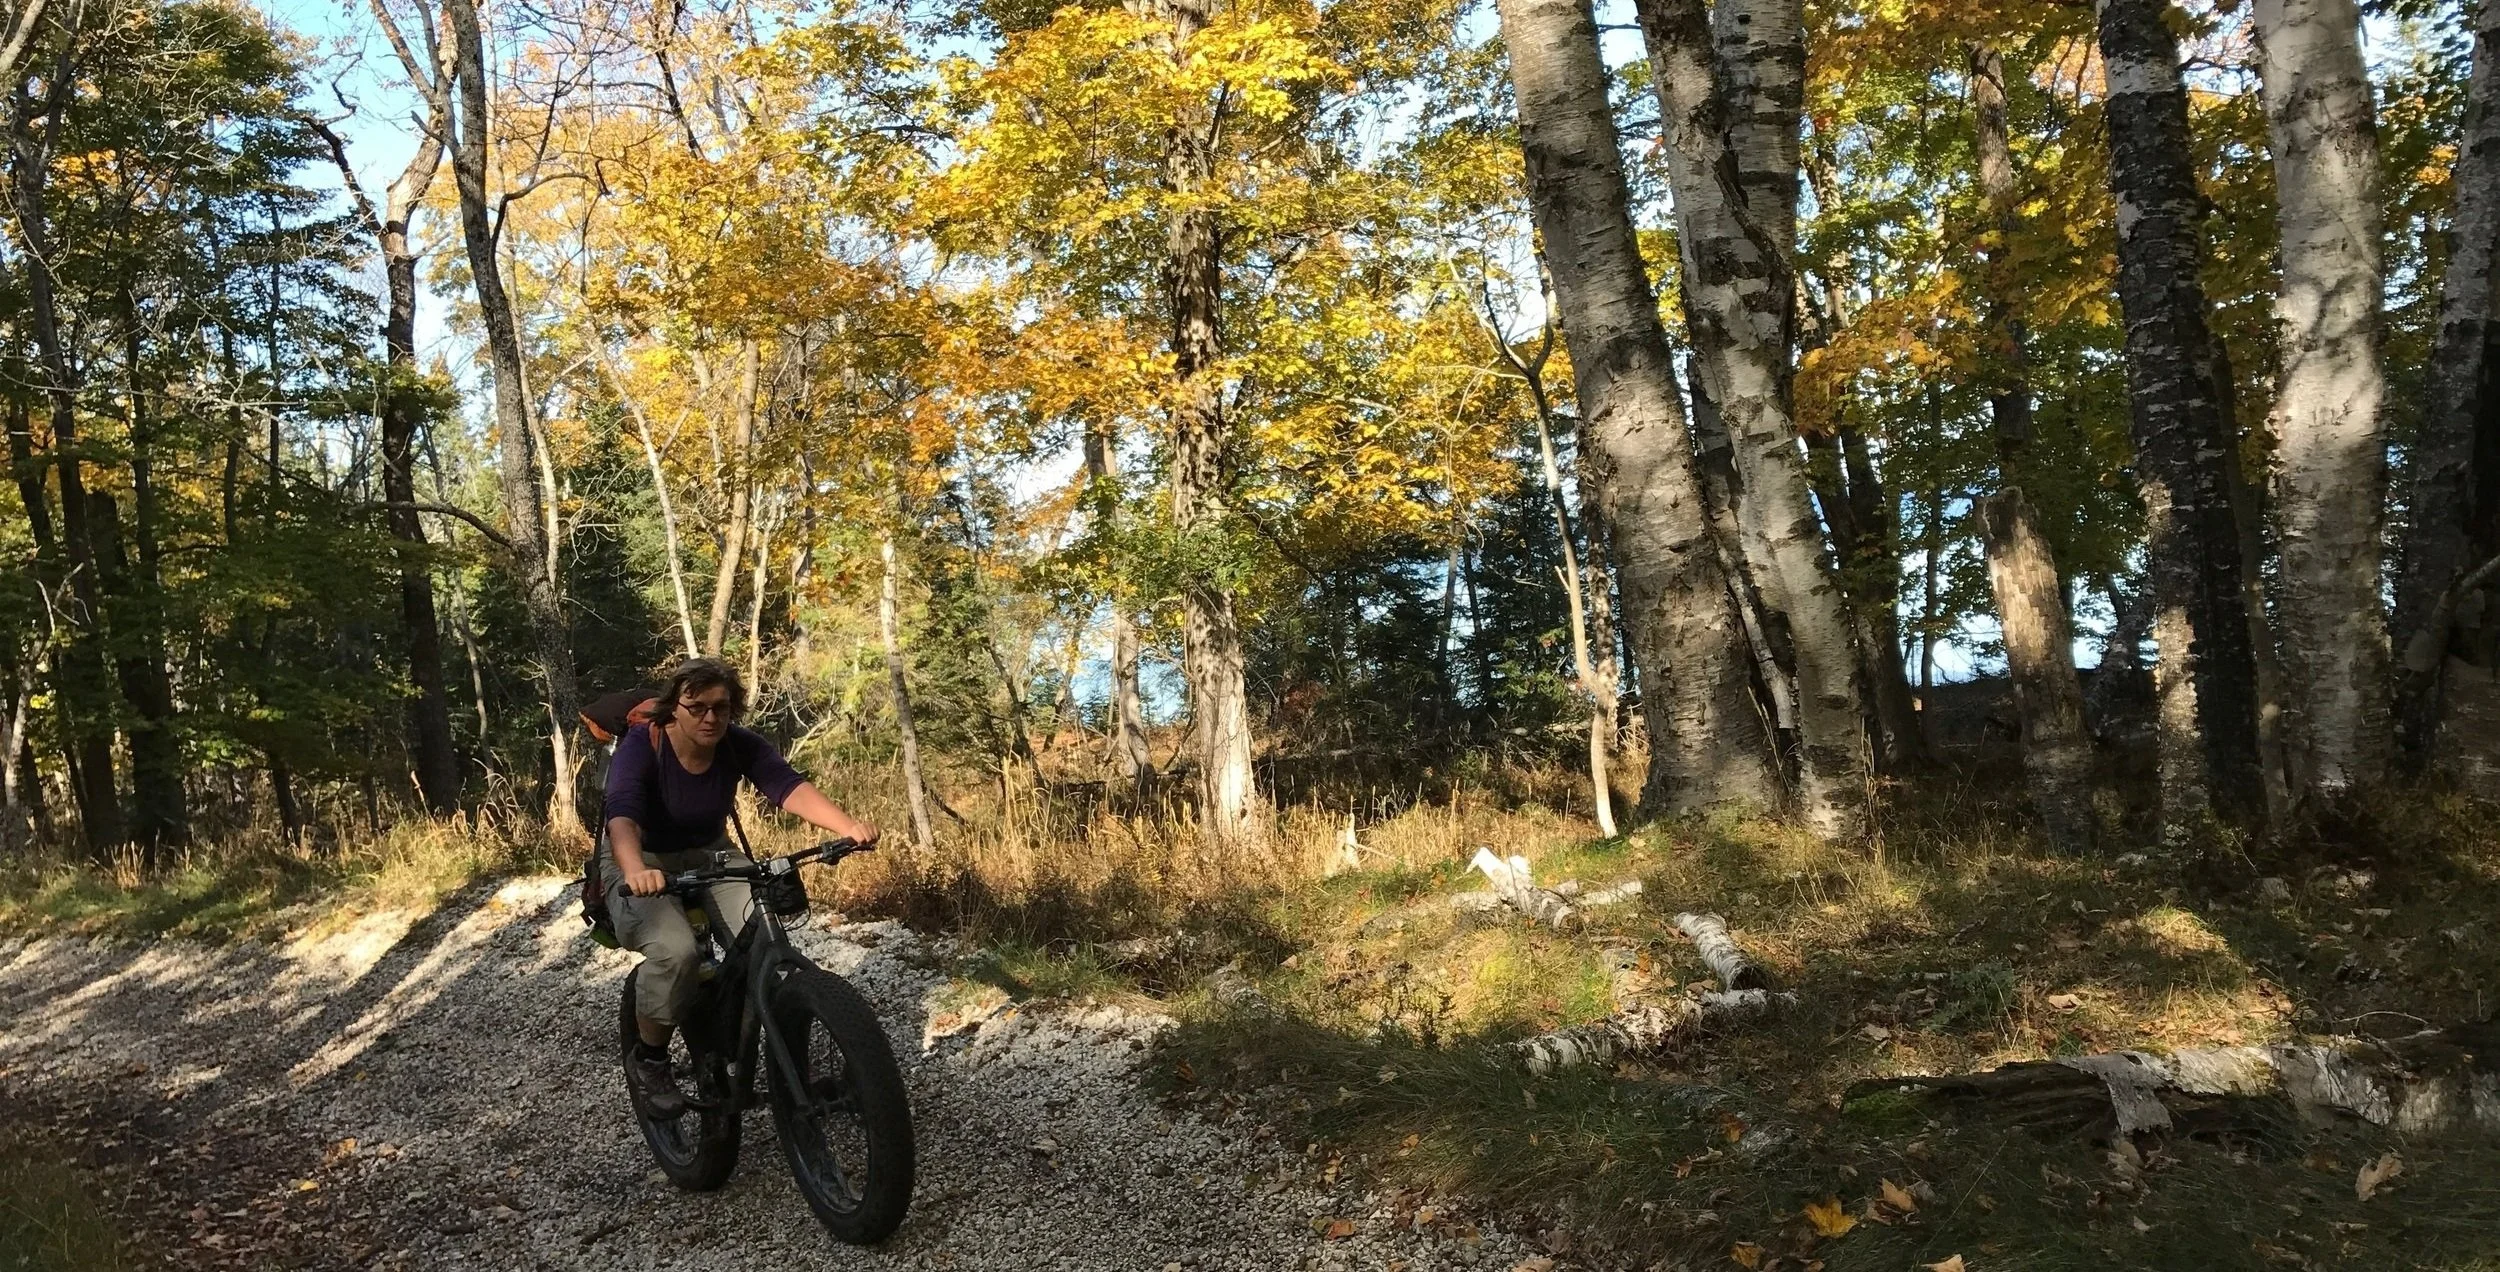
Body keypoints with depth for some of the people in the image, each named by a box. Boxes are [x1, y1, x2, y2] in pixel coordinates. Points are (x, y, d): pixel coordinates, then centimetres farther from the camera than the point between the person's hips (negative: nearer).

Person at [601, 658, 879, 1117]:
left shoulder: (741, 746, -15)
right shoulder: (642, 746, -25)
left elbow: (790, 787, -31)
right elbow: (622, 815, -41)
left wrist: (849, 827, -50)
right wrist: (635, 870, -63)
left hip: (709, 855, 4)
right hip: (642, 864, -3)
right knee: (675, 950, -31)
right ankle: (649, 1059, -5)